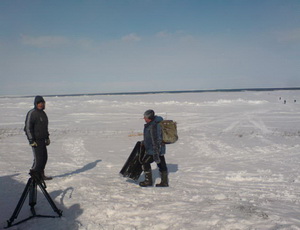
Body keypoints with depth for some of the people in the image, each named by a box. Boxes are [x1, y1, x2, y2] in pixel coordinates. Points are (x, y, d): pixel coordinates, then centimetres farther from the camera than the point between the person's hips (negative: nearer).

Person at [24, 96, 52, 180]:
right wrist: (31, 141, -19)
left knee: (44, 157, 11)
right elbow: (28, 128, -16)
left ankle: (41, 175, 22)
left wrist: (47, 138, 23)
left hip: (42, 140, 9)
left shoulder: (43, 113, 16)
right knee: (38, 159, -8)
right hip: (35, 140, -9)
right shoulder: (32, 113, -12)